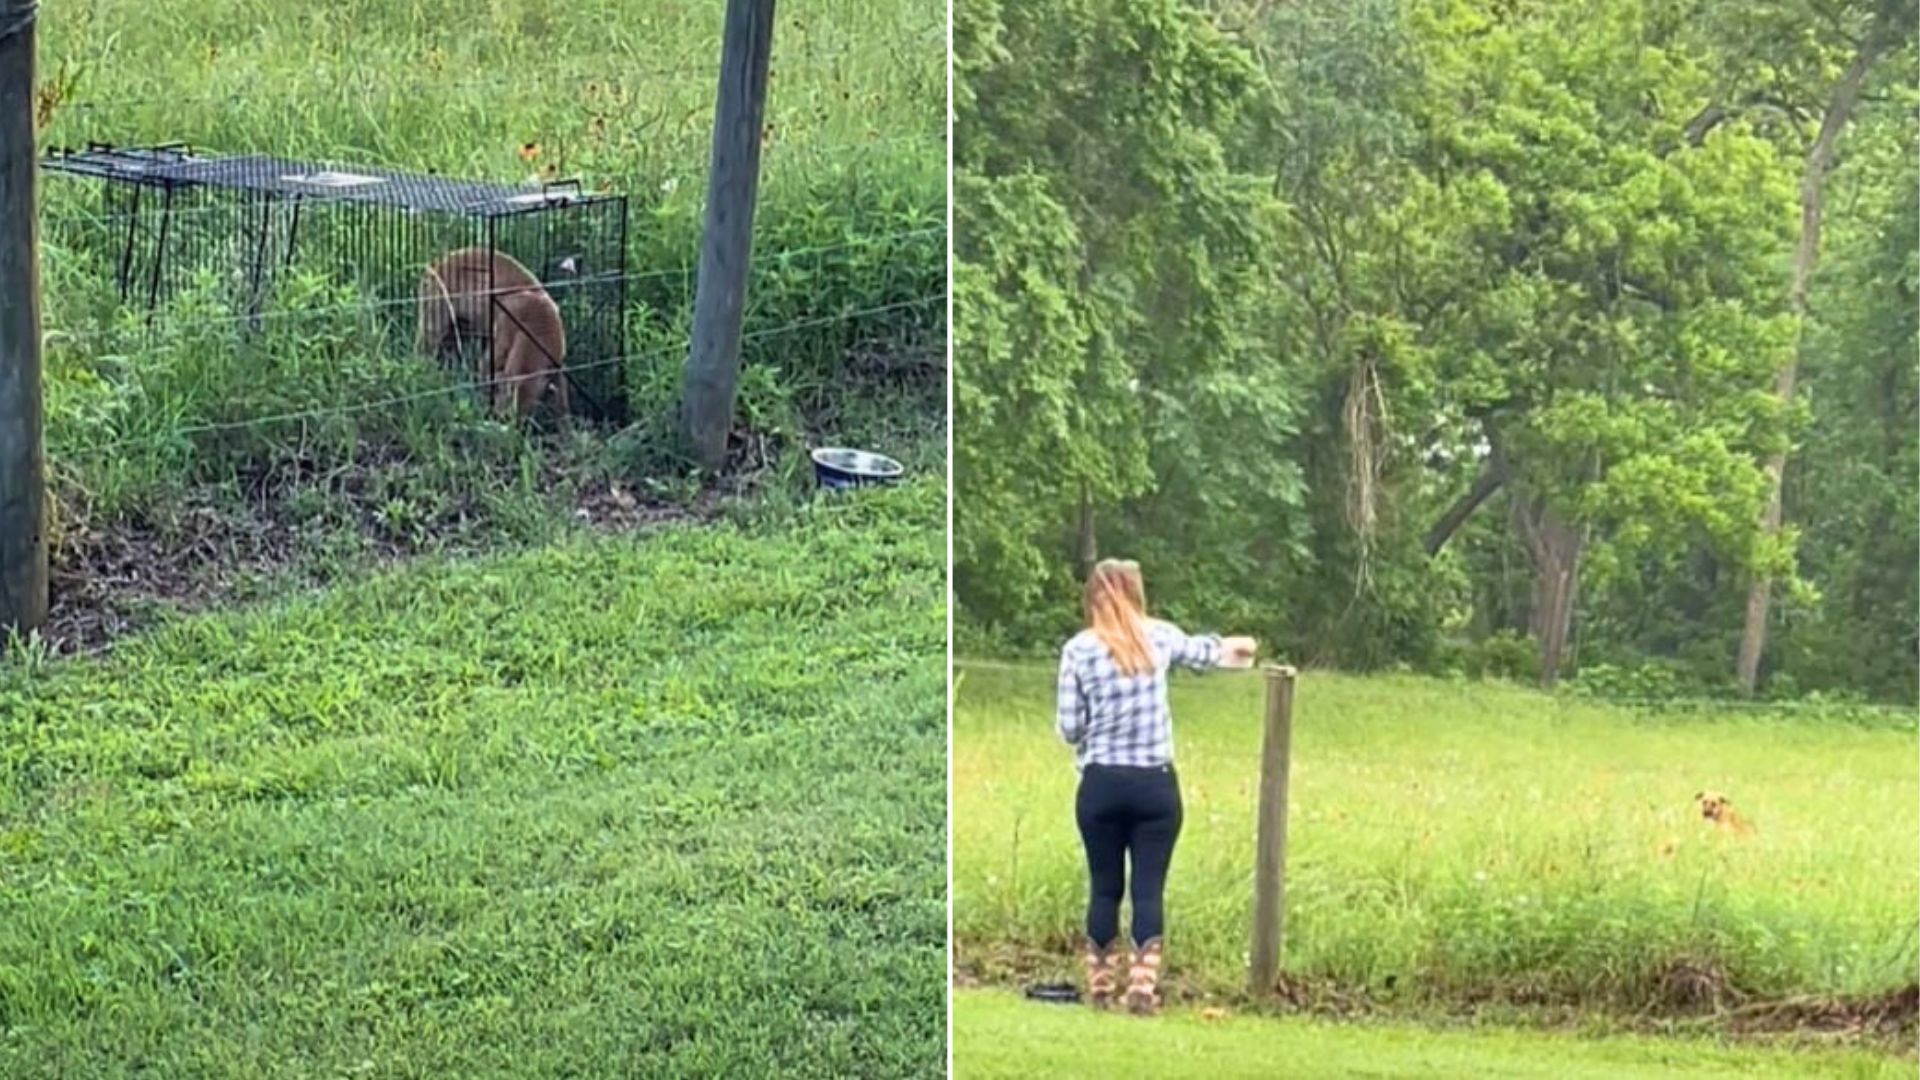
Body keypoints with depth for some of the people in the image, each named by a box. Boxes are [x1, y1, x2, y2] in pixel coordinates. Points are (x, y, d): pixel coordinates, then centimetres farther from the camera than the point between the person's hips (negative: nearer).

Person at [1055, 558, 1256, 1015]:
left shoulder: (1078, 650, -5)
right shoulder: (1159, 636, 1)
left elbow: (1069, 728, -5)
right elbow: (1198, 651, 25)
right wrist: (1227, 647, 48)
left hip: (1101, 786, 0)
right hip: (1155, 785, 0)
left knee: (1104, 887, 10)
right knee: (1149, 888, 2)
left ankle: (1099, 987, 16)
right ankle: (1143, 986, -3)